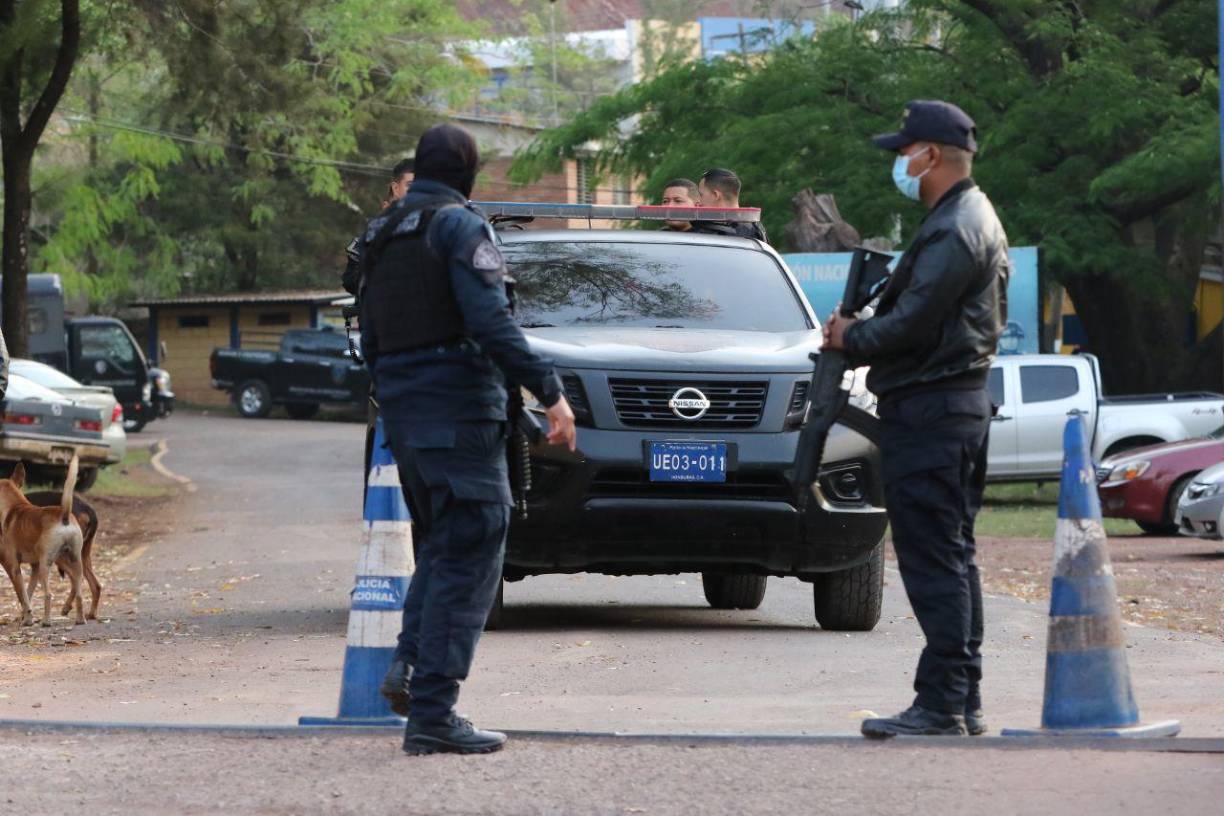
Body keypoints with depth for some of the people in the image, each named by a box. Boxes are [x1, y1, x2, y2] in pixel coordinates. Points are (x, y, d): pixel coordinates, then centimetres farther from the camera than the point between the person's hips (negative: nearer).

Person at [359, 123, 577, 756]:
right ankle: (433, 714, -10)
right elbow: (490, 323, -19)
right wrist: (550, 392, -16)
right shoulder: (461, 227, -9)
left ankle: (410, 665, 2)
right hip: (460, 413, -8)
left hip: (402, 417, 8)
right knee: (468, 559, -6)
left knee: (439, 547, 22)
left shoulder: (382, 236, 15)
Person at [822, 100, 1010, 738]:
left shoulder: (954, 231, -16)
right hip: (959, 403, 11)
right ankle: (964, 701, 17)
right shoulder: (975, 219, 18)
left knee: (932, 560, -10)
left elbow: (913, 323, -20)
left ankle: (941, 703, -12)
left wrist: (850, 338, -4)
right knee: (952, 559, 14)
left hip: (930, 414, -11)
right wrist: (861, 333, 12)